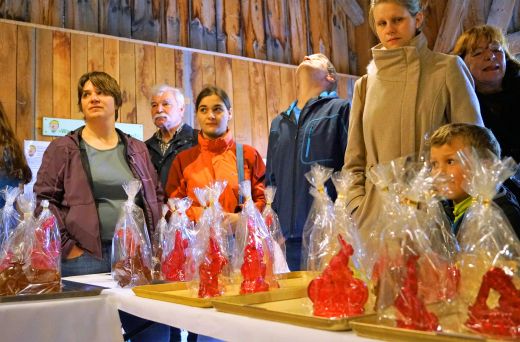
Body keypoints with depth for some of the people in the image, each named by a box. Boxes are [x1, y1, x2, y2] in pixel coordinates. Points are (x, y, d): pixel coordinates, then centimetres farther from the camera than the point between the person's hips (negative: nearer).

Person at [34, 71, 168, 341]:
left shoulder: (137, 149, 15)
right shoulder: (62, 149, 4)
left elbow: (156, 197, 17)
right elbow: (43, 201, -2)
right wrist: (67, 246, -10)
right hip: (85, 258, -3)